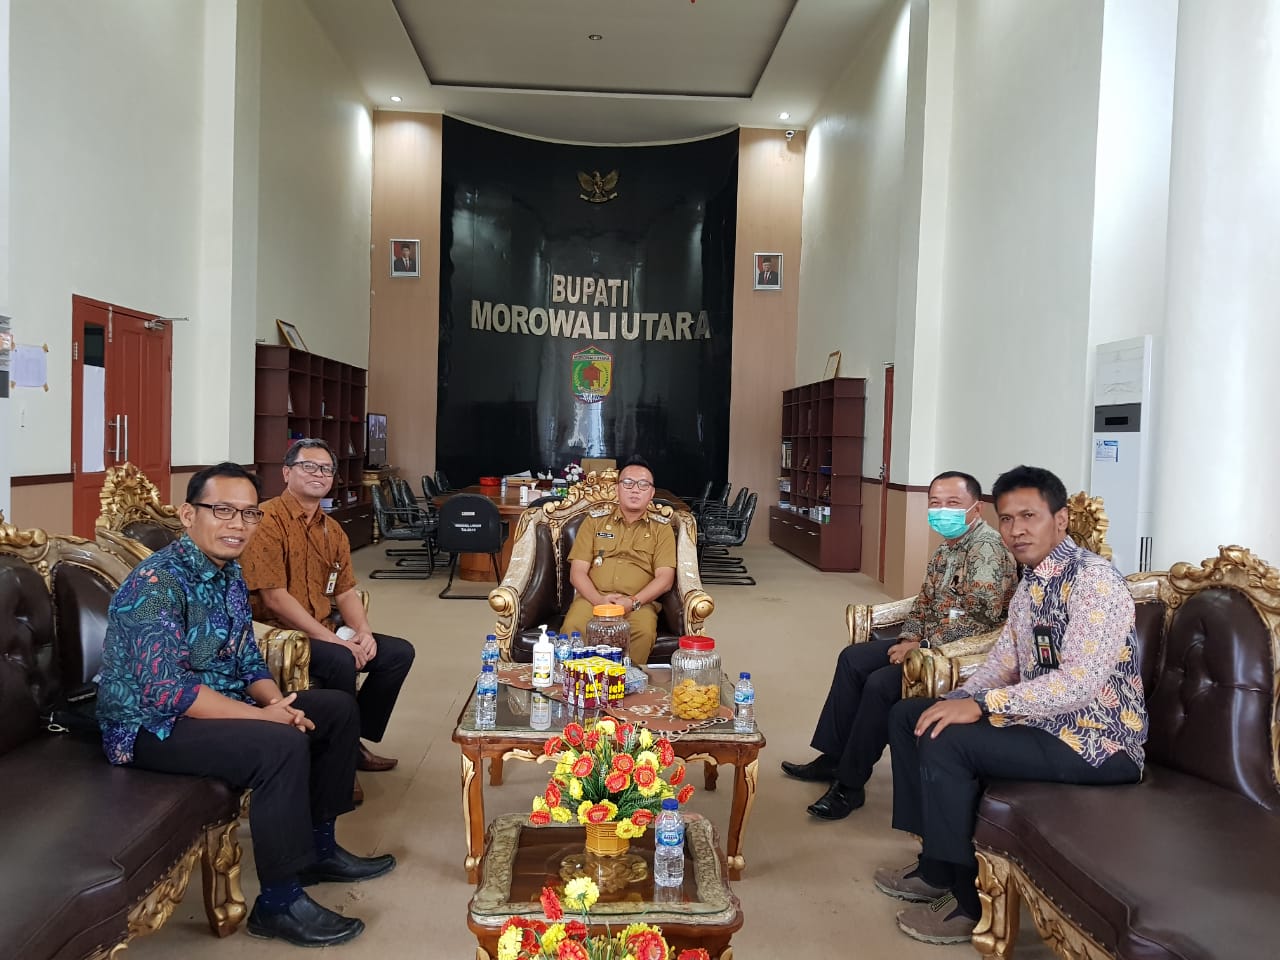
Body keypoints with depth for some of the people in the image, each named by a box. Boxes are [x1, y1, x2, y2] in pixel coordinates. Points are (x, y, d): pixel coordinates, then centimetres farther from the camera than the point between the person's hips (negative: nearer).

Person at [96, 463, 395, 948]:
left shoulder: (229, 573, 4)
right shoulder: (158, 582, -24)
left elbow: (248, 660, 10)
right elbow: (166, 692, -30)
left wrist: (277, 700, -11)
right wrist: (264, 716, -26)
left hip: (217, 703, 10)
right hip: (151, 725, -9)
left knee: (338, 709, 6)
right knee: (282, 746, -31)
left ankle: (317, 846, 17)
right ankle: (279, 903, -16)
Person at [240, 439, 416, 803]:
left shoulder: (332, 530, 13)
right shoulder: (268, 520, -14)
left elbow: (346, 591, 12)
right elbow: (274, 598, -21)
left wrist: (363, 632, -8)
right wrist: (331, 639, -22)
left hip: (326, 631, 9)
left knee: (399, 652, 2)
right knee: (340, 661, -32)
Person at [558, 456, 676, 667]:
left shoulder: (662, 528, 12)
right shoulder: (594, 521, 14)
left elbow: (665, 578, 2)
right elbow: (577, 572, 7)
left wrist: (633, 602, -15)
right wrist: (599, 600, -13)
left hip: (639, 603, 0)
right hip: (592, 598, 1)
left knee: (644, 633, -35)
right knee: (572, 629, -32)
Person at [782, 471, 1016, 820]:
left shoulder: (987, 549, -20)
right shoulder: (947, 545, 10)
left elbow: (977, 621, -28)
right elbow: (924, 600, 18)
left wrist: (921, 645, -21)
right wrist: (909, 638, 0)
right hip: (931, 643, 10)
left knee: (881, 683, -25)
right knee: (852, 658, 5)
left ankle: (850, 785, -10)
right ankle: (833, 758, 12)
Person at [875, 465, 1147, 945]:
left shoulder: (1095, 580, -20)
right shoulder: (1031, 580, 9)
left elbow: (1079, 681, -30)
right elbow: (1004, 658, 14)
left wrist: (983, 704, -29)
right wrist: (961, 700, -4)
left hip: (1098, 744, -10)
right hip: (1044, 719, 10)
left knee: (944, 742, -25)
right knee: (908, 717, 7)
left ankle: (969, 901, -9)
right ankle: (936, 868, 14)